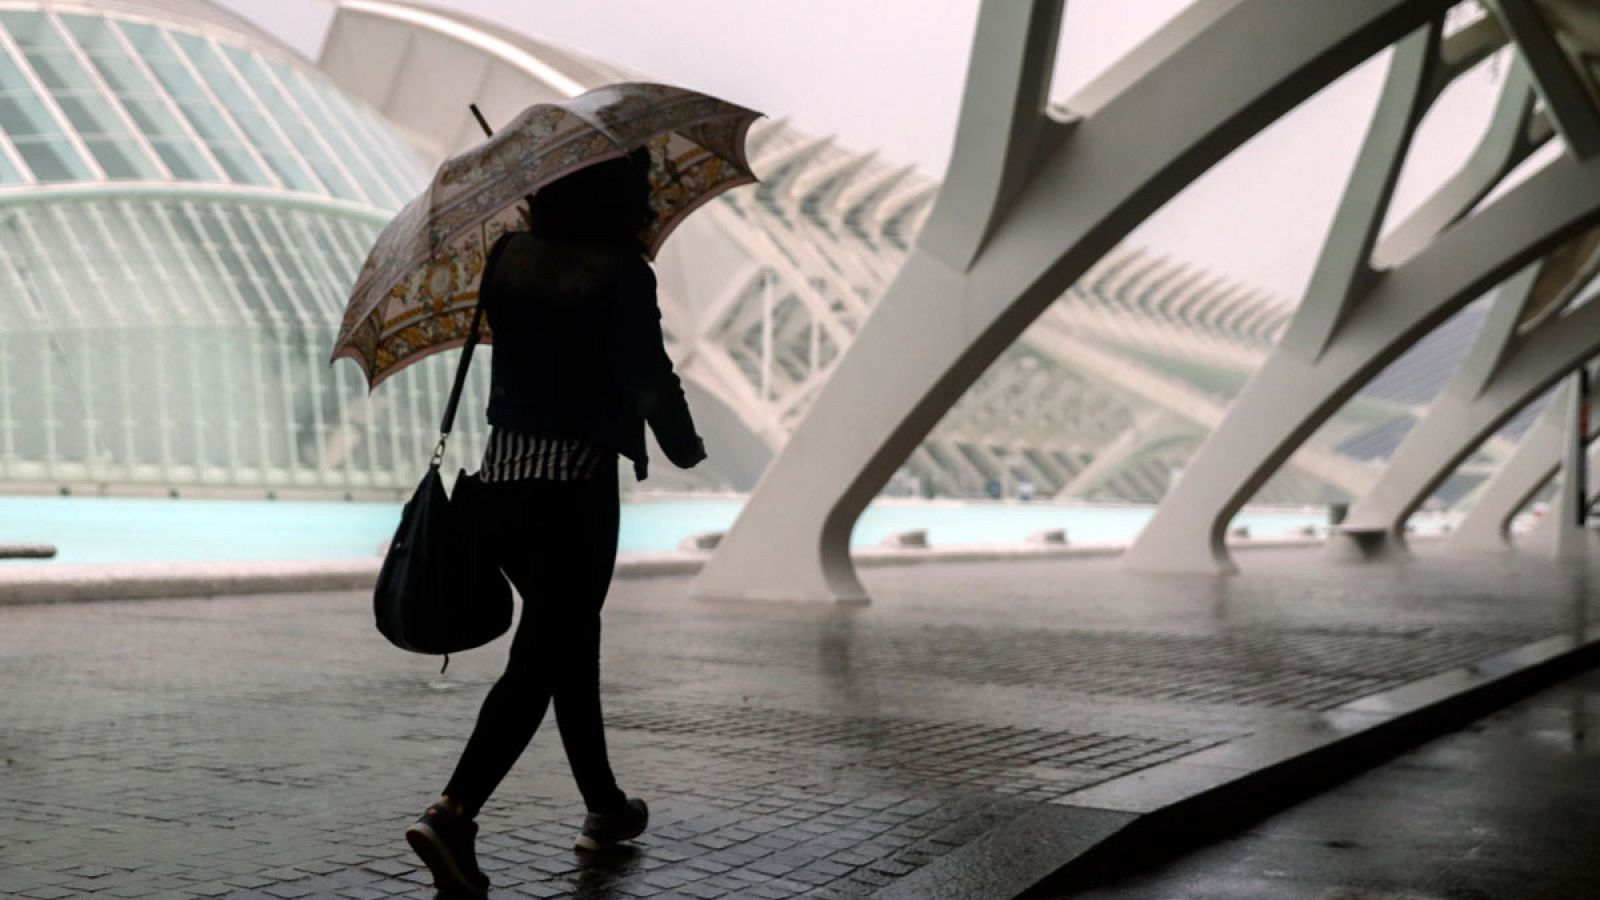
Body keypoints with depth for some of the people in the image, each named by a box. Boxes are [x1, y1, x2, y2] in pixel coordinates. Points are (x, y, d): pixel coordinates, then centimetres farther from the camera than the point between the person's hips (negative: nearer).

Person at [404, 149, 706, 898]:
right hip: (578, 480, -7)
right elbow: (649, 378, -13)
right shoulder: (623, 274, -10)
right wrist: (684, 446, 5)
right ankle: (453, 813, -17)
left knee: (570, 638, 19)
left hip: (503, 474, 7)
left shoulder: (508, 257, 7)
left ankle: (605, 806, 31)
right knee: (539, 658, -4)